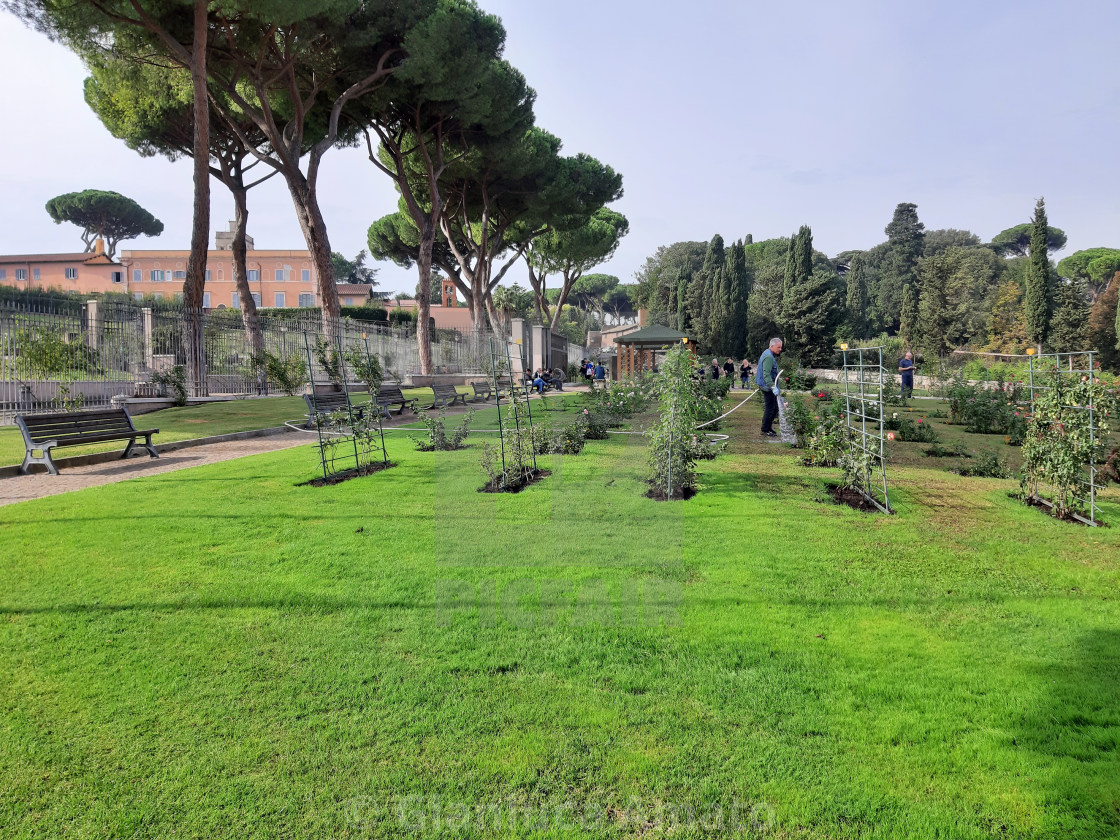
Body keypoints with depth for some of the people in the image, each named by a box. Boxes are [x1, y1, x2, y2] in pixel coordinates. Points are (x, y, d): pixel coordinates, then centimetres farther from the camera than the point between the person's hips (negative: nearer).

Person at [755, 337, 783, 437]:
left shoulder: (771, 355, 17)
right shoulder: (768, 357, -18)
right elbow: (766, 374, -26)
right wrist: (773, 387, -32)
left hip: (770, 386, 11)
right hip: (767, 387, -11)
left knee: (775, 407, 13)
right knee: (770, 408, -7)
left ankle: (768, 427, 21)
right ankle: (765, 430, 1)